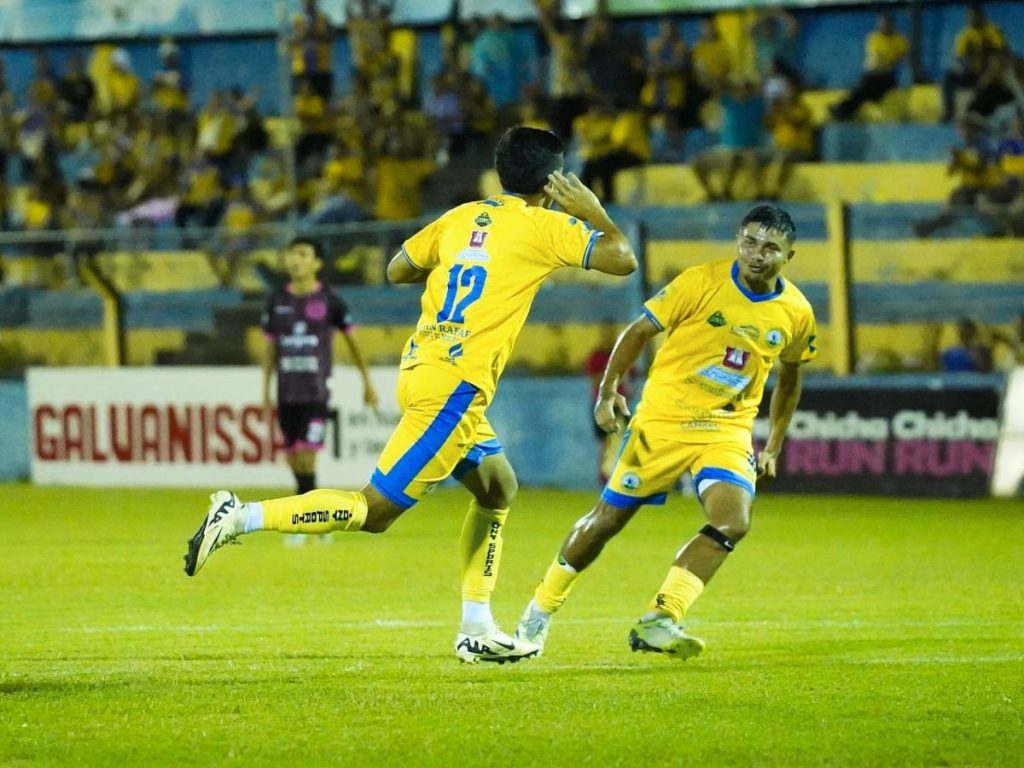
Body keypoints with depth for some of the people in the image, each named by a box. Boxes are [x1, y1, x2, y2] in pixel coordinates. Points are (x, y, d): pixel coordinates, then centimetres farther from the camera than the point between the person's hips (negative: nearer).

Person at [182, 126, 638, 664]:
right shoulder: (542, 226, -4)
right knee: (375, 510, -7)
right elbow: (622, 259, -6)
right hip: (456, 384, -8)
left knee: (497, 487, 20)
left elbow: (397, 270, 21)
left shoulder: (462, 218, 14)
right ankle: (240, 517, -14)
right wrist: (592, 211, 10)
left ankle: (476, 629, 18)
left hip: (421, 372, 8)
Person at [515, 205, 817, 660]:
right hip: (663, 419, -3)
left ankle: (658, 622, -20)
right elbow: (639, 331, -5)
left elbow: (789, 377, 16)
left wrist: (773, 447, 16)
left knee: (733, 522, -22)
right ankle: (541, 610, 26)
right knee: (608, 517, 6)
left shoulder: (796, 314, -2)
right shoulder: (701, 283, -14)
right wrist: (608, 392, -9)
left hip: (728, 430, 3)